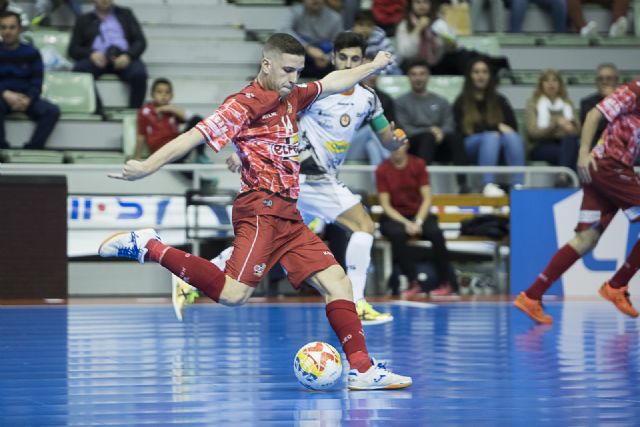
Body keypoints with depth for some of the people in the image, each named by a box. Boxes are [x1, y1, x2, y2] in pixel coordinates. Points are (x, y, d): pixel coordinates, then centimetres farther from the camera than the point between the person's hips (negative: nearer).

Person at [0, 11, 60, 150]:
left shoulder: (31, 53, 6)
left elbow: (36, 83, 1)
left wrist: (27, 99, -21)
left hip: (26, 98, 1)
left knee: (53, 111, -27)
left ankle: (32, 149, -26)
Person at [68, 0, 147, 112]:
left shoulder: (125, 14, 23)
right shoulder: (83, 20, 23)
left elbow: (140, 41, 12)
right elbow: (73, 49, 13)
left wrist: (128, 56, -11)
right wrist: (91, 54, -10)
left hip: (122, 59, 0)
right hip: (97, 59, 0)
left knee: (139, 73, -34)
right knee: (79, 70, -34)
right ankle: (98, 113, -34)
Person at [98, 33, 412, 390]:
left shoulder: (291, 97, 19)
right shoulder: (247, 103, -7)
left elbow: (332, 83, 37)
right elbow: (196, 136, -14)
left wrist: (374, 66, 47)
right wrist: (148, 166, -20)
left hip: (288, 215, 9)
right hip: (262, 209, -9)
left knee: (337, 283, 3)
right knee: (234, 293, -23)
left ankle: (362, 369, 3)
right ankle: (148, 247, -12)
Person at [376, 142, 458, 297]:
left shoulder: (418, 164, -1)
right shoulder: (382, 170, -5)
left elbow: (427, 199, -4)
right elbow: (386, 205, -8)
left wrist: (418, 222, -20)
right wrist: (405, 223, -22)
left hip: (418, 214, 1)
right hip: (394, 217, -1)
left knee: (435, 232, -30)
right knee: (397, 233, -36)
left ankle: (448, 283, -20)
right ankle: (413, 283, -28)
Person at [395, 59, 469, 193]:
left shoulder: (441, 102, 24)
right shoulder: (402, 102, 14)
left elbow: (449, 126, 10)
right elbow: (404, 129, 0)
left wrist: (440, 132, -15)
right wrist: (429, 131, -15)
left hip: (440, 148, 3)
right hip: (415, 146, -3)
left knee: (455, 137, -30)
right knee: (429, 137, -36)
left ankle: (463, 184, -43)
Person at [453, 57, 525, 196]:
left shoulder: (499, 101, 18)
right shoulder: (462, 102, 8)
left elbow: (513, 126, 9)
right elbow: (463, 130, -6)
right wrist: (496, 127, -12)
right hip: (471, 146, -3)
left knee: (512, 137, -31)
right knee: (491, 137, -35)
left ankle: (518, 185, -46)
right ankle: (488, 185, -51)